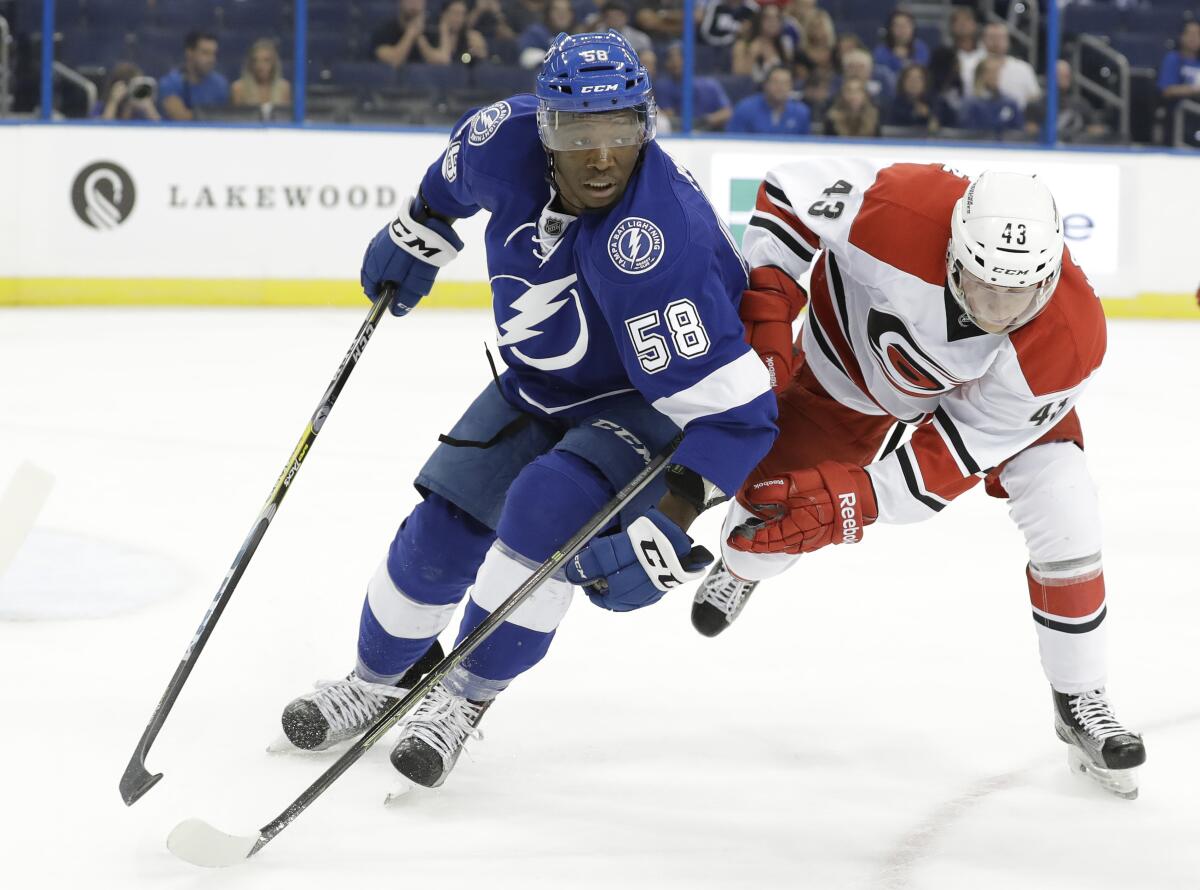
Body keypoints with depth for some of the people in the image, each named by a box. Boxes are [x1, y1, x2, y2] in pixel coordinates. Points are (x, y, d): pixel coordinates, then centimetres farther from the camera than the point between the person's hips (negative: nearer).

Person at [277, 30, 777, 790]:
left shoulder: (657, 242, -40)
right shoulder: (508, 139, -23)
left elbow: (733, 408, -38)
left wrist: (666, 526, -44)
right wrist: (417, 233, 18)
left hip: (650, 401, -6)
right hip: (538, 385, 6)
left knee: (545, 510, -28)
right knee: (442, 529, 1)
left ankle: (465, 699, -6)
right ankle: (381, 679, 31)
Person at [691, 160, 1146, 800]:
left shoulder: (1070, 343, -39)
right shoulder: (903, 212, -45)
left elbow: (953, 458, -32)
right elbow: (792, 192, -25)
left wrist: (854, 500, -42)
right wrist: (763, 309, -33)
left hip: (991, 392, 0)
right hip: (858, 352, 0)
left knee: (1063, 511, -16)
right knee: (777, 492, 5)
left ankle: (1081, 703, 5)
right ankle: (741, 566, 46)